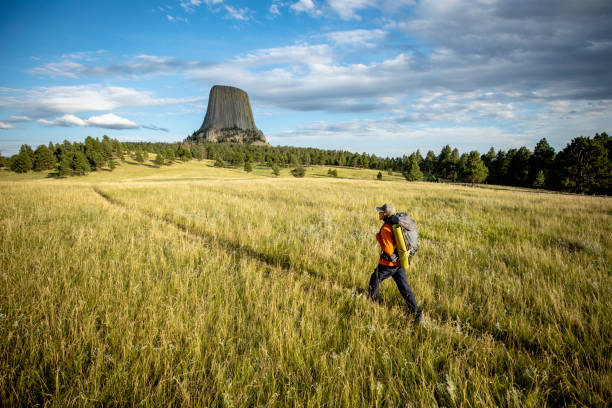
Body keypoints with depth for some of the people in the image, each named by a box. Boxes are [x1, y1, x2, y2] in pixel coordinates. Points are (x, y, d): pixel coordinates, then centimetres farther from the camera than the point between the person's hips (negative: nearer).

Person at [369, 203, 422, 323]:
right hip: (400, 262, 7)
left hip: (388, 263, -7)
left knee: (374, 281, 17)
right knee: (404, 287, 11)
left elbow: (388, 250, -25)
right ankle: (416, 311, 7)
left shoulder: (386, 228, -22)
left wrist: (379, 238, -15)